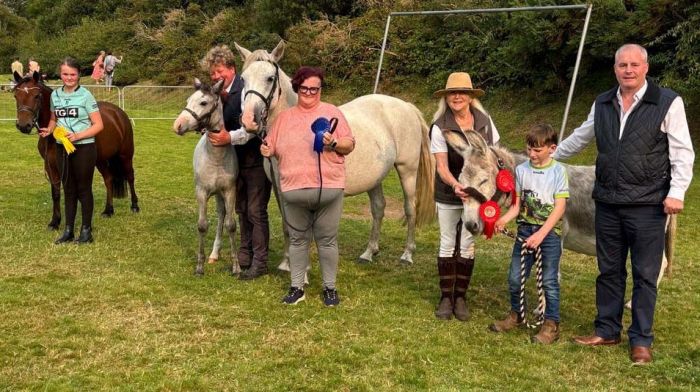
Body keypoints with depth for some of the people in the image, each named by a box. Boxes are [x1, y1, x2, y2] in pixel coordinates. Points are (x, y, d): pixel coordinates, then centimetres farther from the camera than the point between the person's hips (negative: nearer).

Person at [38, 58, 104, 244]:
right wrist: (49, 130, -2)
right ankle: (68, 230, 21)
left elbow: (98, 125, -10)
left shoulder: (85, 95, -10)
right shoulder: (55, 95, 5)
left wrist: (78, 135, -22)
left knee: (83, 189, 4)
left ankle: (86, 230, 14)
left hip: (84, 148, -5)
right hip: (63, 148, 5)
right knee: (68, 189, 12)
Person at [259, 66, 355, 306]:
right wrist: (267, 150, -8)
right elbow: (273, 147, 15)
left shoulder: (333, 113, 3)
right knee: (297, 239, 10)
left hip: (328, 188, -2)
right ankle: (297, 287, 19)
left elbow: (350, 144, 1)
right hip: (293, 190, 2)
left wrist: (334, 144, -19)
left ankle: (330, 288, 16)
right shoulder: (284, 117, 10)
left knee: (327, 240, 4)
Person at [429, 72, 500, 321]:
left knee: (467, 245, 8)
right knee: (448, 245, 8)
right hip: (448, 195, -2)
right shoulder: (440, 128, -15)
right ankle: (446, 298, 18)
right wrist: (455, 185, -40)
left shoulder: (485, 121, -6)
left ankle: (460, 297, 19)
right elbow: (441, 165, -22)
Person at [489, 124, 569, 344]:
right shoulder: (521, 170, 4)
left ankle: (551, 325, 12)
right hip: (525, 230, 4)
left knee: (549, 281, 0)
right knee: (514, 278, 6)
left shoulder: (558, 171, -7)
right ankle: (516, 315, 29)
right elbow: (518, 204, 8)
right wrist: (504, 220, -12)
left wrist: (540, 235, -19)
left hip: (549, 233, -4)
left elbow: (560, 207, -11)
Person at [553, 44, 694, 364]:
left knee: (645, 275, 4)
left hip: (647, 205, -4)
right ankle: (607, 331, 26)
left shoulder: (668, 103, -6)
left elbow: (682, 153, -6)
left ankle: (641, 340, 16)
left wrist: (676, 192, -14)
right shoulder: (603, 104, 9)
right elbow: (580, 137, 23)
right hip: (607, 204, 5)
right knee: (609, 271, 13)